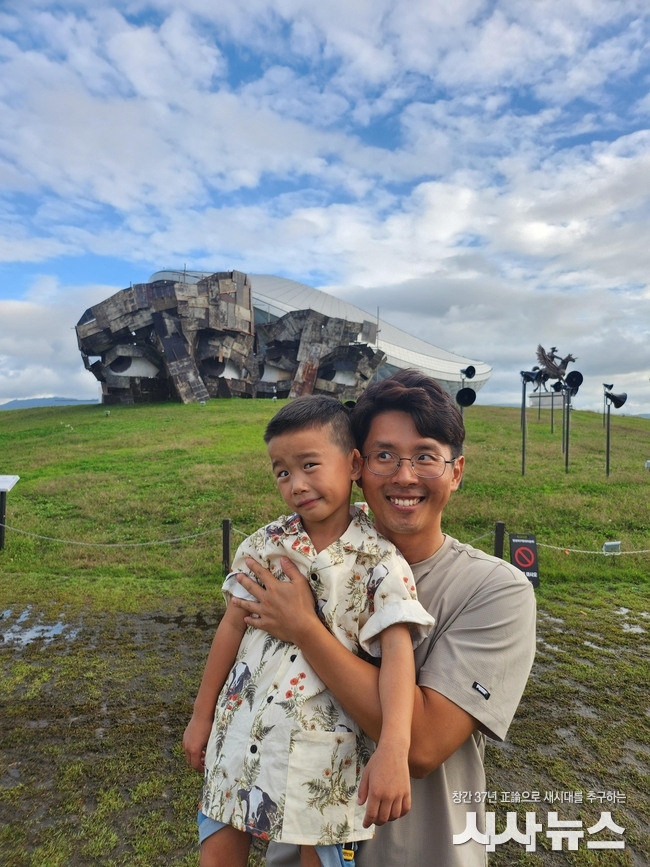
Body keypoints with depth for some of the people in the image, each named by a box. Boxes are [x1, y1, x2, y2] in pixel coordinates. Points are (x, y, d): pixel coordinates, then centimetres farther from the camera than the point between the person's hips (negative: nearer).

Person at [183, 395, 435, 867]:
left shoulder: (378, 559, -14)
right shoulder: (266, 543, -3)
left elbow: (397, 651, -22)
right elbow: (232, 627, 3)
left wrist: (393, 750, -35)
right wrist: (202, 716, 9)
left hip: (321, 744, -3)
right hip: (241, 729, 4)